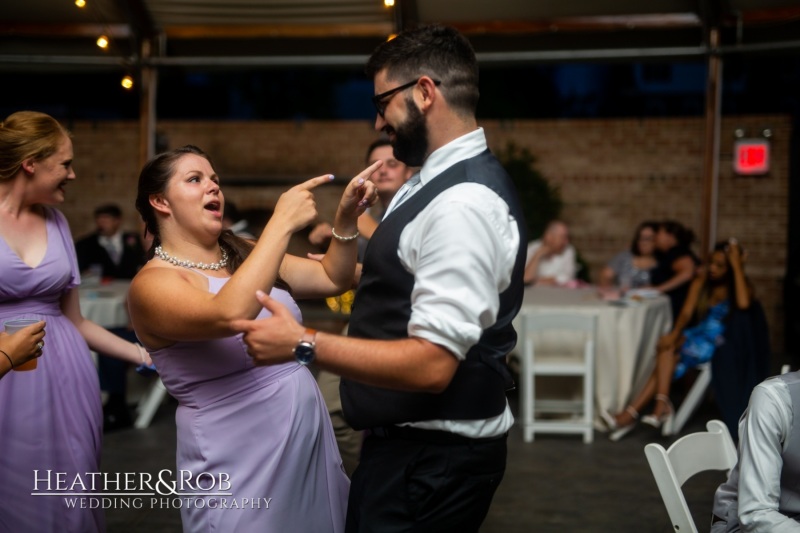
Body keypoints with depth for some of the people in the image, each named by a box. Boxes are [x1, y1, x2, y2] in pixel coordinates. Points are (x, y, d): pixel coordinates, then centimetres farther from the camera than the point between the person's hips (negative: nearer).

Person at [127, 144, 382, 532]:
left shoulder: (243, 255, 8)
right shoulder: (152, 283, -13)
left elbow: (332, 278, 10)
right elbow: (228, 315, -32)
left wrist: (346, 219, -7)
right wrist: (282, 223, -28)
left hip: (310, 442, 7)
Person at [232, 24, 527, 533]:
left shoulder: (463, 202, -24)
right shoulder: (440, 181, 9)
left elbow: (431, 363, -28)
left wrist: (302, 344, -25)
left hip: (432, 458, -10)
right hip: (412, 441, 10)